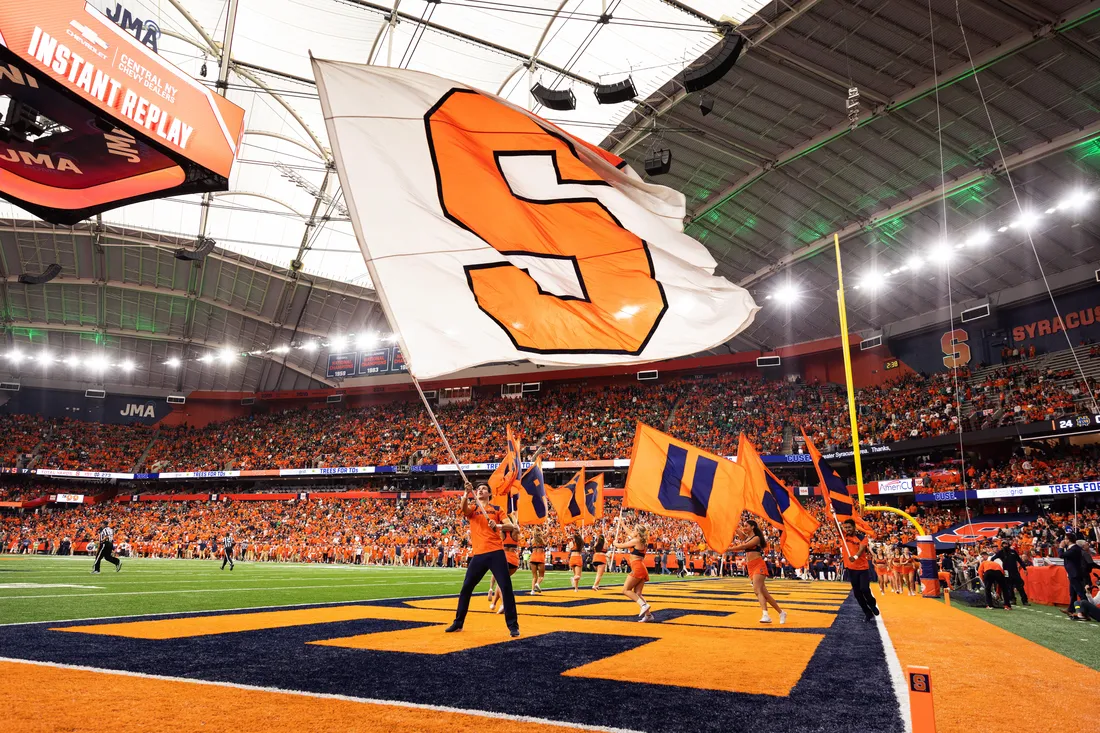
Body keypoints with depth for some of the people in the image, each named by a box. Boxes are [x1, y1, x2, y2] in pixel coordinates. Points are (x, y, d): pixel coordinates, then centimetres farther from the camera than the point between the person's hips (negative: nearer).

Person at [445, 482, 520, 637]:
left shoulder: (497, 509, 11)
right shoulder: (472, 509, 13)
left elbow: (511, 525, -1)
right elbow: (463, 508, -12)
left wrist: (498, 525, -21)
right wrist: (466, 493, -30)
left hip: (496, 553, -2)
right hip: (478, 555, 2)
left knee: (506, 587, -8)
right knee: (466, 588, 7)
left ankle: (513, 626, 0)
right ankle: (458, 623, 23)